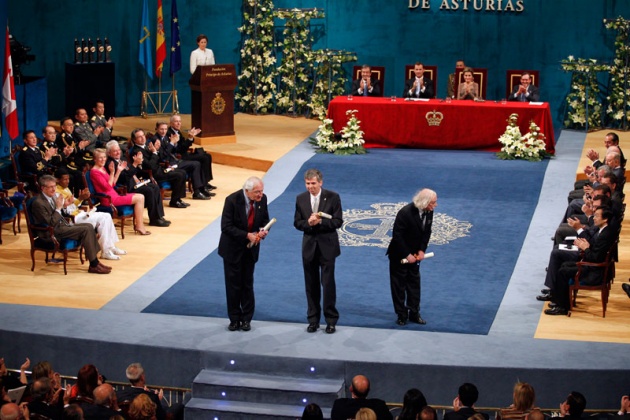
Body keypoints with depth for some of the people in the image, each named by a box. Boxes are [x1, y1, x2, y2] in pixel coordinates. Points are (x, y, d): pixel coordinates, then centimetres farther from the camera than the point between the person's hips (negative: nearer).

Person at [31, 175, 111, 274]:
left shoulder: (52, 196, 10)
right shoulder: (38, 203, -17)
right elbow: (50, 223, -20)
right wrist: (58, 208, -19)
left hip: (61, 225, 9)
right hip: (53, 232, -9)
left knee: (89, 226, -1)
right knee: (85, 230, -19)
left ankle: (95, 261, -2)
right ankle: (93, 265, -16)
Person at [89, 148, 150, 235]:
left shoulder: (102, 168, 15)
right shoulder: (94, 172, -13)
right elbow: (108, 187, -17)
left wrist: (119, 171, 10)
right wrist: (112, 172, -20)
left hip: (114, 196, 10)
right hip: (109, 199, -10)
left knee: (140, 197, 4)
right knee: (139, 198, -11)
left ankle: (139, 225, 1)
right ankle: (139, 226, -3)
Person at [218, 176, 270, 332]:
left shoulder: (262, 199, -11)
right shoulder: (232, 200, -23)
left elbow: (265, 219, 5)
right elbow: (226, 227, -22)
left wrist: (263, 230, -17)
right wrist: (247, 235, -28)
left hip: (251, 248, 3)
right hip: (233, 248, -3)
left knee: (247, 284, 11)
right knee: (233, 284, 5)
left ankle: (246, 319, 21)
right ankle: (234, 319, 17)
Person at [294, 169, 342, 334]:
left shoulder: (333, 197, -6)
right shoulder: (300, 199, 3)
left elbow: (338, 221, -9)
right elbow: (297, 223, 4)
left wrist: (320, 222, -21)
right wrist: (308, 223, -17)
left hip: (327, 246, -3)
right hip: (309, 246, 3)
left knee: (328, 283, -2)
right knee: (311, 285, 9)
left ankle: (331, 320, 8)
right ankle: (313, 319, 19)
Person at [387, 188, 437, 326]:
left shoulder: (429, 212, -10)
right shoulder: (405, 213, -28)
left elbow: (427, 232, 2)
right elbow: (397, 236, -24)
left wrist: (421, 250, -10)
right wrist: (407, 255, -21)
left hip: (414, 254, 6)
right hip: (399, 255, -6)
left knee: (414, 282, 11)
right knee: (399, 284, 3)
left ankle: (414, 313, 19)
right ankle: (402, 315, 12)